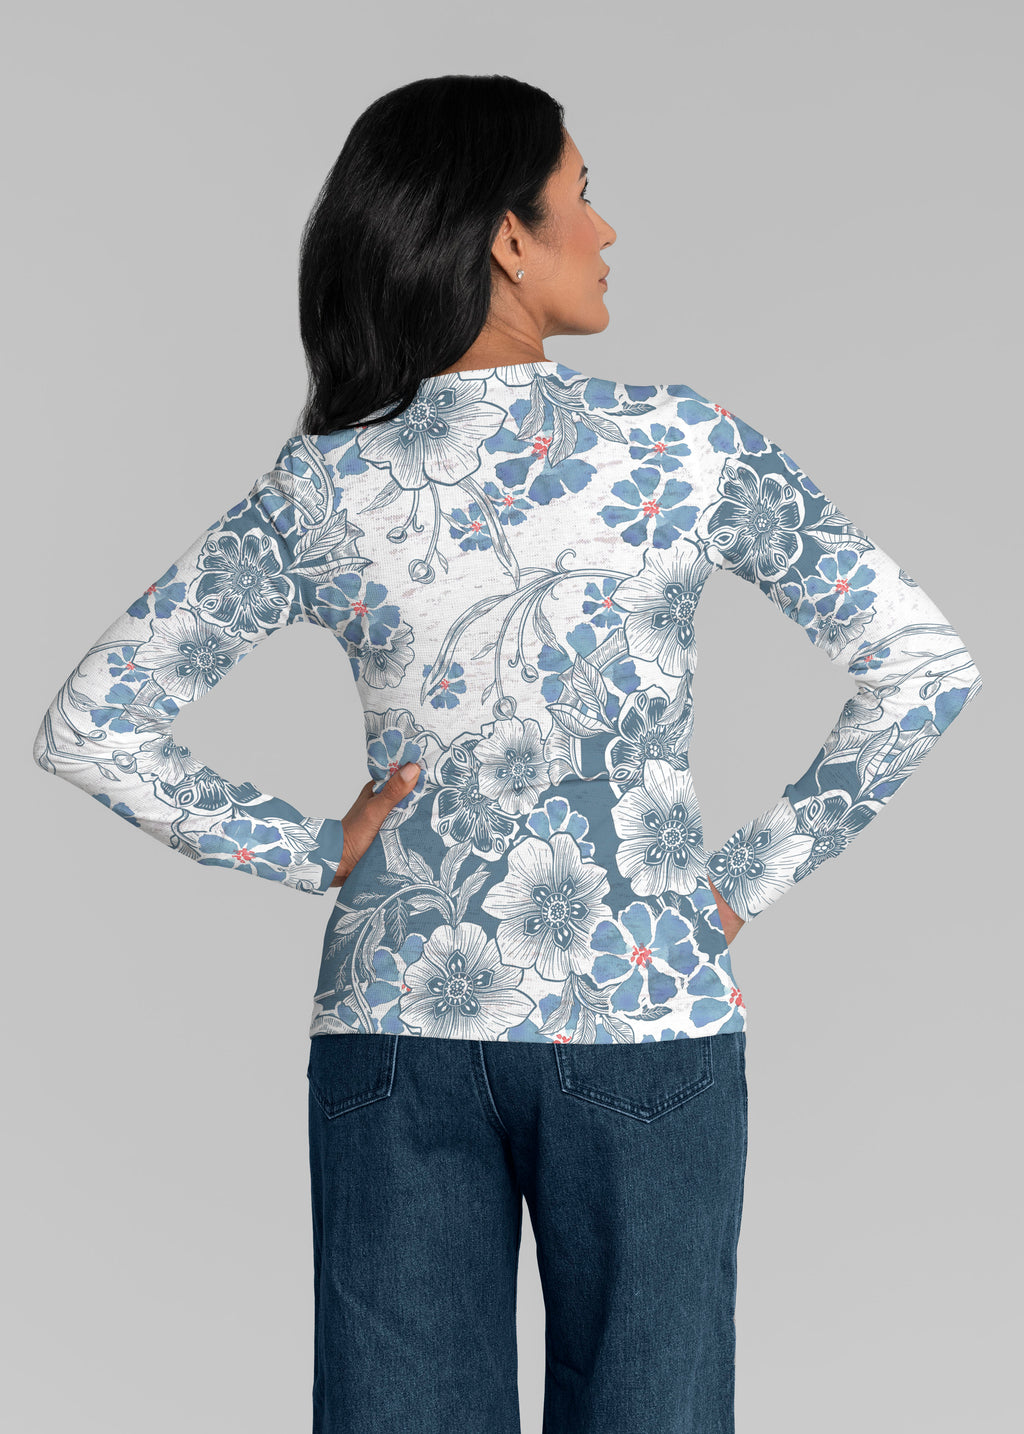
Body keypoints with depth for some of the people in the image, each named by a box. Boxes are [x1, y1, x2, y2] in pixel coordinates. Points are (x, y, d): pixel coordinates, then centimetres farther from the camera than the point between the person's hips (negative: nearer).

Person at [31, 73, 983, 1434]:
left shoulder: (322, 489, -4)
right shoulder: (684, 446, -7)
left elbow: (90, 729, -3)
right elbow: (927, 669, -6)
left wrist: (310, 852, 2)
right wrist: (754, 877, 0)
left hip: (393, 1019, 2)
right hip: (648, 1015, -2)